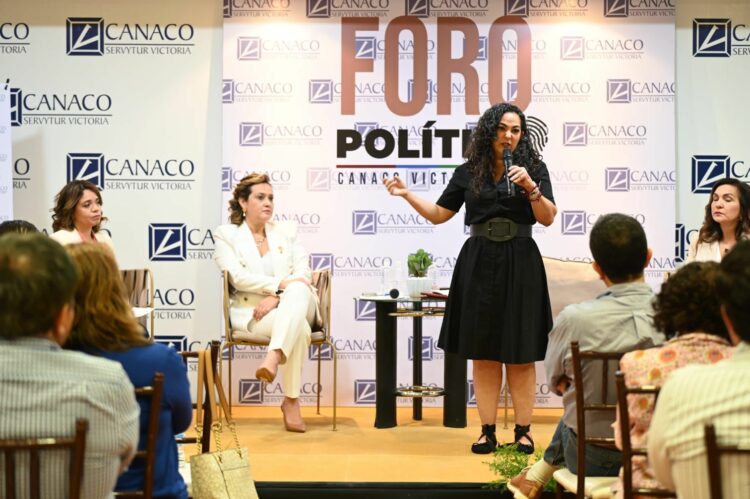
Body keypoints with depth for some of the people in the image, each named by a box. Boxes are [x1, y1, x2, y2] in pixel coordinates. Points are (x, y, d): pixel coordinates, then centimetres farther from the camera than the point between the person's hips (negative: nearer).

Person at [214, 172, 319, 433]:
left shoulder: (286, 230, 19)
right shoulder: (226, 235, 8)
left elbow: (303, 273, 5)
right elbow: (238, 277, -9)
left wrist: (276, 297, -14)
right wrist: (280, 284, -22)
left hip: (297, 306, 3)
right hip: (252, 313, -2)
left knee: (298, 291, -38)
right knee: (299, 329, -36)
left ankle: (273, 358, -53)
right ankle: (291, 400, -35)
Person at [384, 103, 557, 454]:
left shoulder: (533, 167, 2)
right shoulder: (468, 172, 6)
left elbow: (548, 218, -4)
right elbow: (439, 214, 13)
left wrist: (531, 187, -19)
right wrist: (407, 194, 3)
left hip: (520, 264, -1)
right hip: (479, 264, 2)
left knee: (521, 353, 1)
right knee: (483, 352, 4)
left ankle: (523, 430, 10)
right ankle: (487, 431, 12)